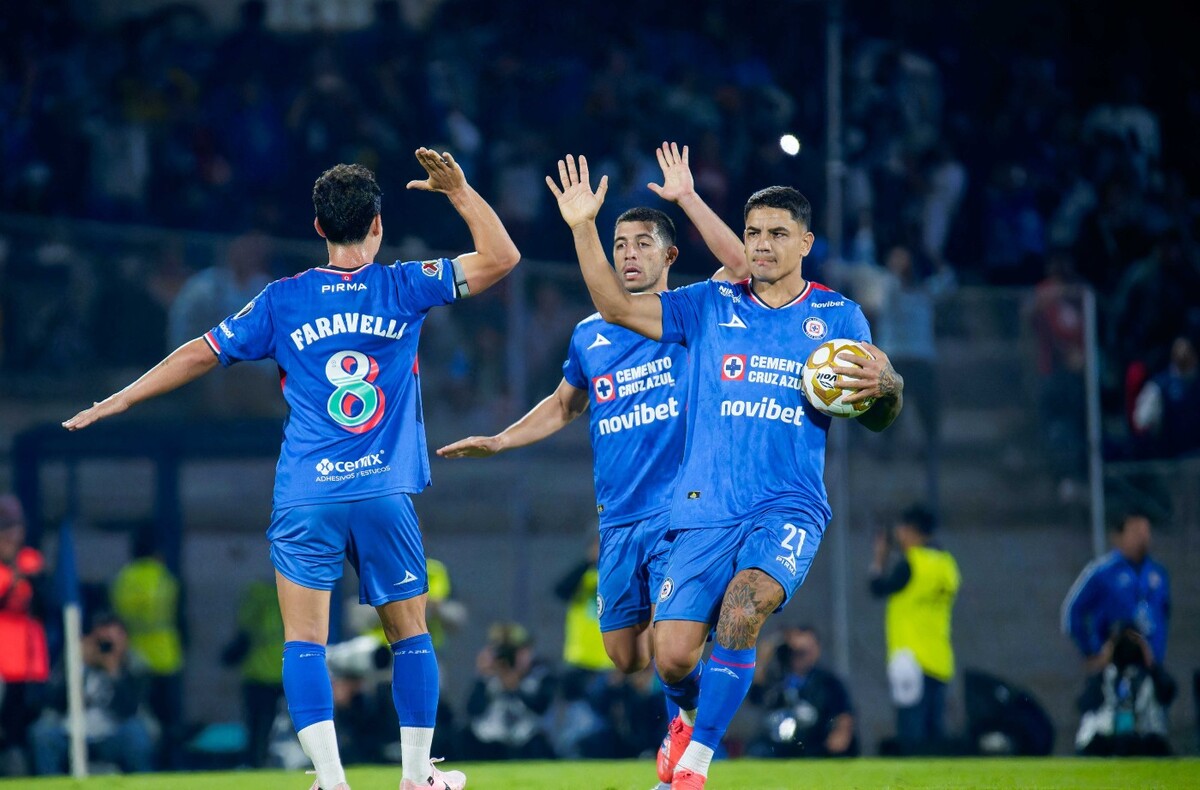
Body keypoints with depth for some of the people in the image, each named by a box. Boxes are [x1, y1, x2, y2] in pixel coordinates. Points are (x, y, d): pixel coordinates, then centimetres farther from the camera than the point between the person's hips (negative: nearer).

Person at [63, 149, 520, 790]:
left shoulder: (283, 301, 3)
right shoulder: (402, 289, 2)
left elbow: (201, 354, 9)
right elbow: (501, 258, 7)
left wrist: (119, 400, 19)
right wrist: (458, 190, 13)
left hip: (305, 497, 0)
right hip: (385, 494, 1)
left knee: (304, 641, -1)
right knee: (410, 635, 13)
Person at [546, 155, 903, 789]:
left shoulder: (838, 316, 8)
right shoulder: (710, 306, 10)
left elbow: (879, 415, 9)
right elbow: (615, 306, 6)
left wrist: (883, 385, -15)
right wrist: (582, 228, -5)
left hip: (789, 506, -2)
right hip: (705, 510, 2)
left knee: (742, 606, -30)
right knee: (672, 658, -8)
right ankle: (686, 719, 30)